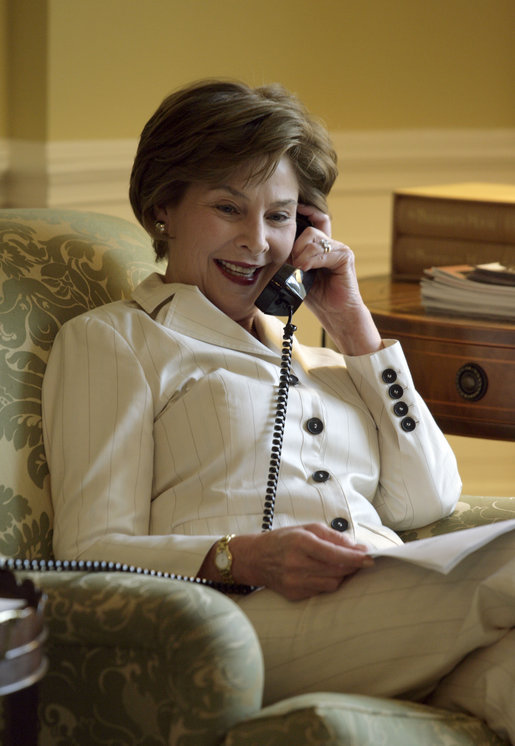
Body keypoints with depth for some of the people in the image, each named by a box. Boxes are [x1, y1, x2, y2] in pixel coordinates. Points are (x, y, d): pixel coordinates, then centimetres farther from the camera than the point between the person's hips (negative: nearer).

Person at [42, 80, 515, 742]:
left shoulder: (312, 357, 33)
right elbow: (90, 550, 2)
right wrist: (241, 558, -18)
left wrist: (352, 322, 18)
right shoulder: (110, 341, 15)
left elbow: (427, 500, 19)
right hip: (245, 615, -5)